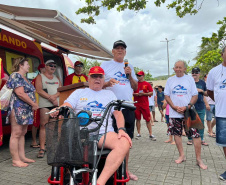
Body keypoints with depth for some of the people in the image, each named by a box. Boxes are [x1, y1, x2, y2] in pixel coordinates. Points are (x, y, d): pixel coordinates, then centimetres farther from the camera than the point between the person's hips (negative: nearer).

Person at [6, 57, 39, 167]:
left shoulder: (24, 78, 20)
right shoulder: (16, 76, -9)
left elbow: (29, 93, 21)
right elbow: (20, 93, -19)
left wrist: (33, 105, 4)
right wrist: (33, 104, -14)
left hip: (26, 109, 10)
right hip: (18, 109, -10)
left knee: (22, 133, 12)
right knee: (16, 134, -4)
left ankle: (22, 157, 19)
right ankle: (15, 160, 2)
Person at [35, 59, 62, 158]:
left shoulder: (56, 78, 20)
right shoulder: (40, 77, 7)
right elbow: (39, 90, -6)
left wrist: (54, 96, -11)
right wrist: (51, 98, -12)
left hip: (56, 104, 4)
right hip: (44, 104, -4)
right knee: (43, 125, -6)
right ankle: (42, 148, -2)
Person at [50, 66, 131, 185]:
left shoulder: (109, 94, 24)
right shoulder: (79, 92, 23)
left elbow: (118, 113, 14)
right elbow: (66, 106, 8)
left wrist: (121, 129, -5)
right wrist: (57, 110, -17)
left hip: (104, 133, 1)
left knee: (124, 144, -31)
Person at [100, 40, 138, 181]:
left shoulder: (129, 67, 17)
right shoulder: (105, 65, 6)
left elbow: (135, 87, 15)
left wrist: (130, 75, -1)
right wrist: (107, 83, -19)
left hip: (128, 107, 4)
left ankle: (125, 169, 22)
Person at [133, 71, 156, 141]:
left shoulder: (147, 84, 5)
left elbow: (151, 93, 1)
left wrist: (143, 94, -12)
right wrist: (135, 94, -9)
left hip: (145, 104, -2)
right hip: (136, 104, 2)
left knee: (148, 119, -1)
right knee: (137, 119, 6)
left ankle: (150, 134, 6)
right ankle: (138, 133, 17)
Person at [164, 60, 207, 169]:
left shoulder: (189, 79, 4)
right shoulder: (170, 80, 7)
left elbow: (195, 95, 2)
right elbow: (166, 95, 5)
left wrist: (187, 107, -13)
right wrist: (175, 107, -9)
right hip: (174, 113, 2)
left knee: (196, 135, -6)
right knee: (176, 133, 8)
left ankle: (198, 159, 9)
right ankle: (182, 156, 24)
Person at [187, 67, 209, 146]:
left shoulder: (202, 83, 8)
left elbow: (206, 94, 13)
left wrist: (201, 90, -5)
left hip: (201, 107, 3)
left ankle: (201, 139, 19)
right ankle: (190, 139, 15)